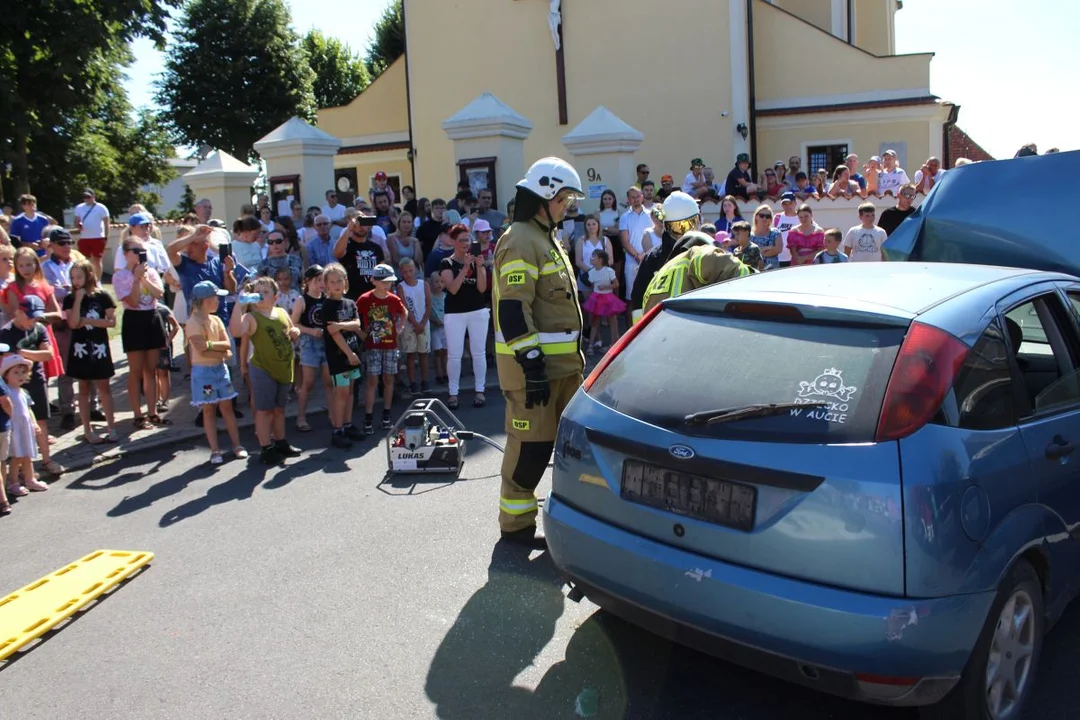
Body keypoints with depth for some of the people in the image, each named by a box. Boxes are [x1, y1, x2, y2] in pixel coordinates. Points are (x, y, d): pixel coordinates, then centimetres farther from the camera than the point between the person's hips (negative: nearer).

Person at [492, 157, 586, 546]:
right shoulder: (520, 242, -15)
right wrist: (531, 364, -25)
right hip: (532, 364, -10)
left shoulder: (547, 239, 19)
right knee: (531, 444, -3)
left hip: (562, 361, 10)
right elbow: (513, 311, -23)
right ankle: (516, 523, 11)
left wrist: (574, 356, 24)